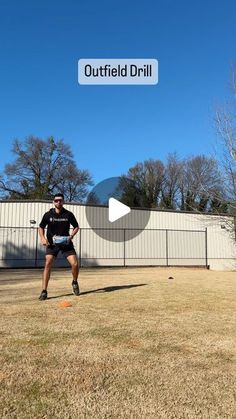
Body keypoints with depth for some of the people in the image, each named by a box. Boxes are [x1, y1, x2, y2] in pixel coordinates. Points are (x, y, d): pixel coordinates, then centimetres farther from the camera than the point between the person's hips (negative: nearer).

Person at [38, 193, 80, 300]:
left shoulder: (69, 214, -3)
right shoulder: (48, 215, -3)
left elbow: (76, 226, 8)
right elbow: (41, 227, 10)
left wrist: (71, 236, -9)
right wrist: (43, 238, -6)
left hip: (66, 243, 0)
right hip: (51, 243, 0)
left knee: (75, 264, -9)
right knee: (47, 264, -13)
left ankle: (75, 282, 21)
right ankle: (44, 291, -4)